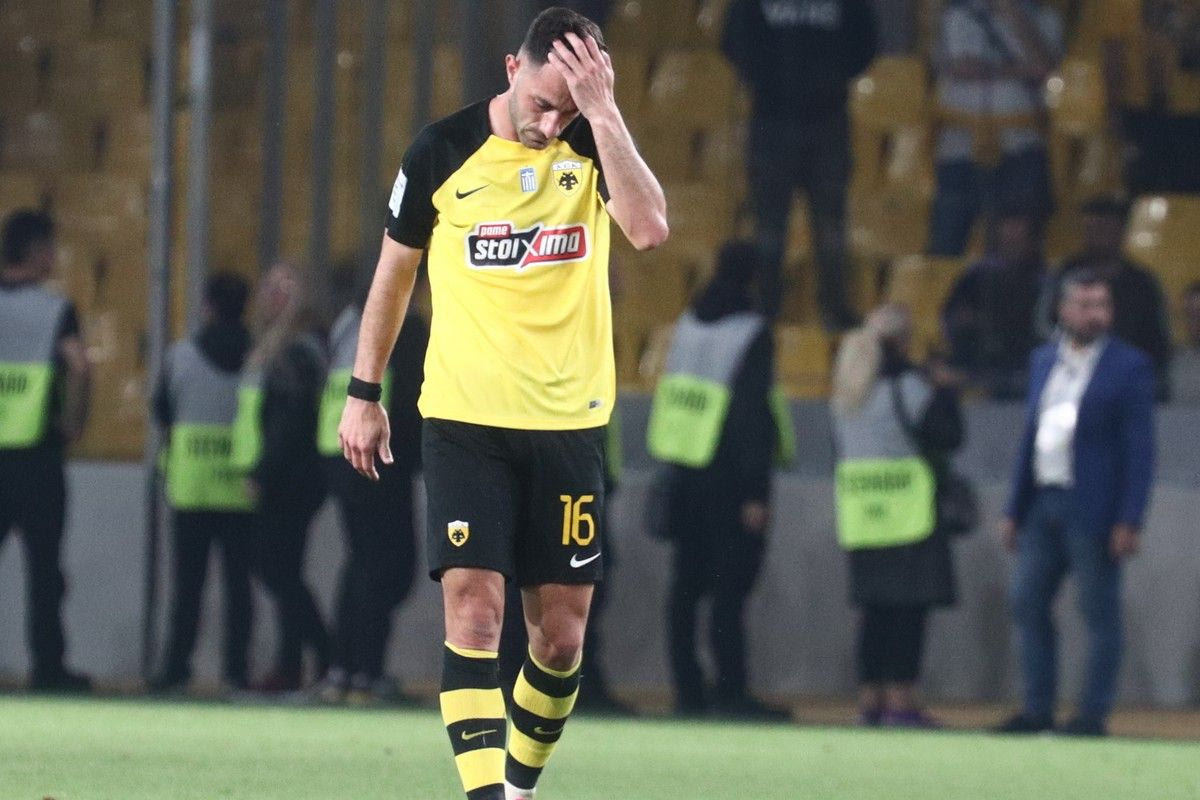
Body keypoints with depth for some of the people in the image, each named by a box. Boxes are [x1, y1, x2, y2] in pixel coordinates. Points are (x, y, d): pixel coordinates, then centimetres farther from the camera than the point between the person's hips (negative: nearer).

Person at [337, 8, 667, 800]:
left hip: (569, 422, 1)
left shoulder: (593, 143, 0)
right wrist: (364, 393, 12)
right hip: (464, 419, -1)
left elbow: (649, 227, -20)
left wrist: (603, 112, -23)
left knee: (562, 635, 4)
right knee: (473, 610, -14)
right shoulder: (444, 150, -2)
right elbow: (395, 269, 11)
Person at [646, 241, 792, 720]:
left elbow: (669, 393, 14)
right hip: (726, 478, -7)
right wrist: (755, 491, -16)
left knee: (686, 585, 8)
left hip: (684, 476, 7)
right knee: (730, 585, -7)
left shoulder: (688, 325, 11)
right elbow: (752, 415, -16)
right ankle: (730, 692, -11)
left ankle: (687, 689, 9)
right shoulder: (751, 333, -12)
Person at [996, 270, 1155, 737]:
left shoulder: (1129, 367, -4)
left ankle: (1094, 712, 2)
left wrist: (1129, 521, -14)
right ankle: (1037, 708, 12)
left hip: (1094, 513, -6)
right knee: (1027, 602, 5)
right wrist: (1015, 510, 14)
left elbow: (1139, 449, -7)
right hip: (1043, 504, 6)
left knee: (1100, 613, -2)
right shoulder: (1044, 361, 14)